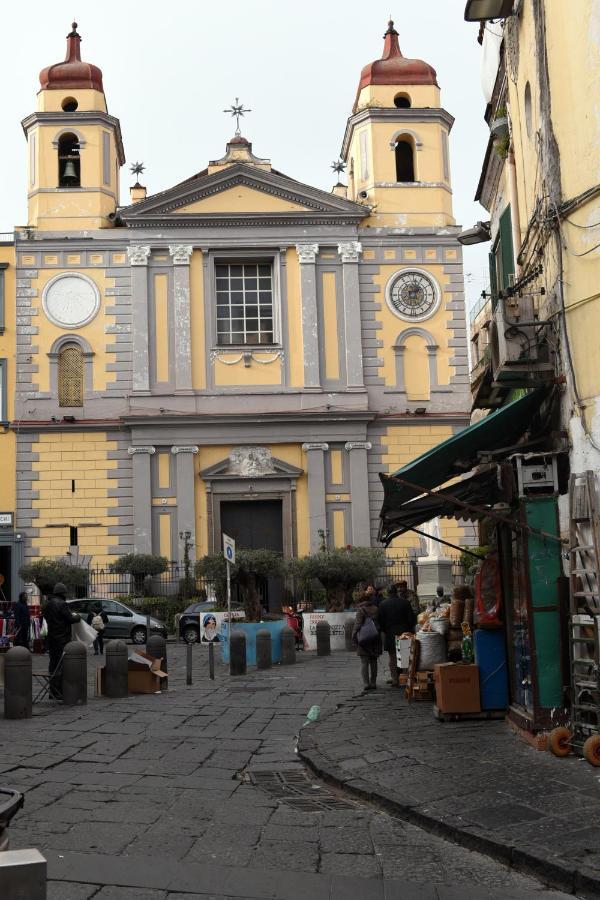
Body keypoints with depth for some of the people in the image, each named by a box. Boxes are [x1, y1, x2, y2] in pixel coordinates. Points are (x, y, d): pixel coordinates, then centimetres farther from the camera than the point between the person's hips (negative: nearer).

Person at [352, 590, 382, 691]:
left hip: (363, 638, -4)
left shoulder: (361, 610, -9)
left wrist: (354, 637, -5)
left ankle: (366, 683, -4)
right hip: (375, 638, 4)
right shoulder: (376, 609, 3)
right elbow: (380, 623, 7)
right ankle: (373, 683, 14)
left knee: (364, 662, 1)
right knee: (373, 662, 12)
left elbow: (357, 625, -11)